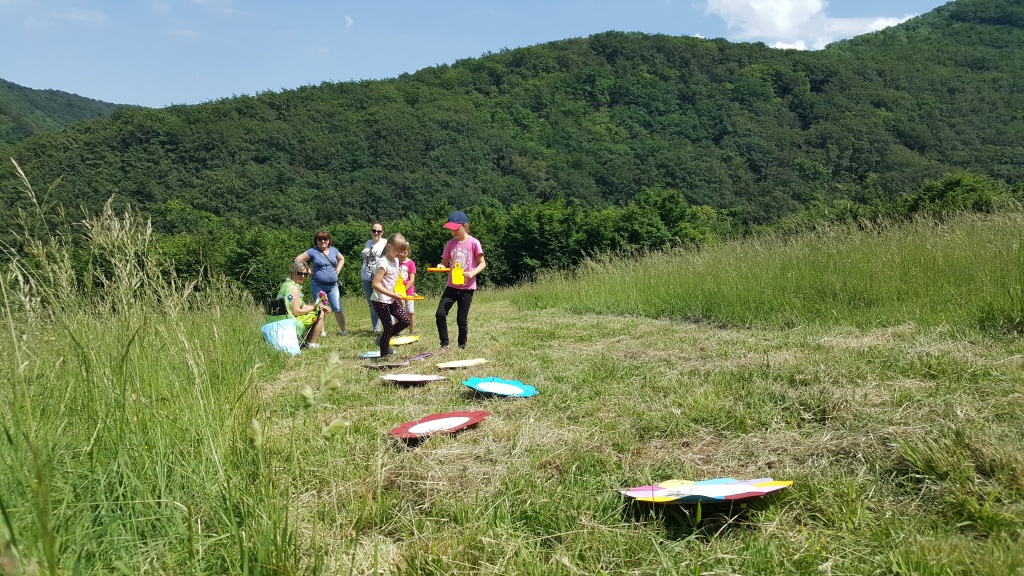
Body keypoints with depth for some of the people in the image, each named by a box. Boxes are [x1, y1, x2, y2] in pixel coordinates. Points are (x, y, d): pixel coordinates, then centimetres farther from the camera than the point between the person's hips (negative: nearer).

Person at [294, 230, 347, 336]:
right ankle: (322, 331, 13)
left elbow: (341, 259, 27)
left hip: (333, 285, 3)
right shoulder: (313, 251, -4)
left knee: (338, 309, 0)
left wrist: (337, 271, 13)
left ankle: (344, 330, 9)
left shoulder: (333, 250, 9)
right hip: (318, 286, -3)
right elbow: (298, 259, -4)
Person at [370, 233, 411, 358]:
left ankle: (383, 339, 19)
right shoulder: (383, 263, -19)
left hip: (392, 299, 8)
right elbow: (375, 284, -26)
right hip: (381, 300, -8)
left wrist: (398, 297, 12)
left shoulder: (396, 260, 8)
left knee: (405, 321, 3)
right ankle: (384, 355, 10)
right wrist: (393, 295, -29)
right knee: (388, 327, -5)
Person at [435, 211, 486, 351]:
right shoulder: (451, 243, 6)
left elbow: (482, 263, -5)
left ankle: (462, 346, 21)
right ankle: (445, 345, 2)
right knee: (440, 314, -10)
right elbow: (445, 262, 12)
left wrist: (472, 273, -22)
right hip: (452, 286, 4)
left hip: (467, 287, -4)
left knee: (461, 319, 1)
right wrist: (441, 266, -12)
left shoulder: (473, 243, -7)